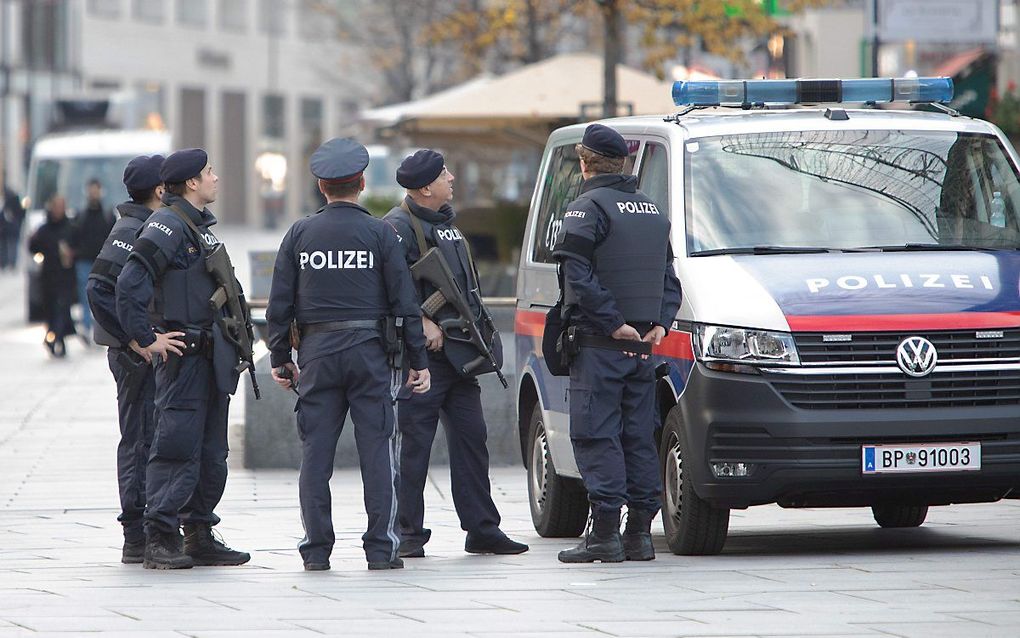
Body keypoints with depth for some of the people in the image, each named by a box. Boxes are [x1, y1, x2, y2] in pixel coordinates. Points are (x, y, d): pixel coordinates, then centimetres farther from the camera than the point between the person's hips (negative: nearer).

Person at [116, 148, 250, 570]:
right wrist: (146, 341, -18)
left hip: (212, 358, 10)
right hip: (183, 356, -10)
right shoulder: (167, 225, -13)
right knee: (177, 448, -9)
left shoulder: (200, 226, 18)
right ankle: (159, 542, -7)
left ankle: (200, 538, 18)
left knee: (211, 453, 12)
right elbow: (129, 285, -21)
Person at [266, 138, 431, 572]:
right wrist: (417, 361, 2)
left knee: (315, 452, 5)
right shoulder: (380, 233, -2)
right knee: (378, 450, 2)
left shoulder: (299, 234, 4)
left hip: (316, 354, 2)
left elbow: (280, 304, 4)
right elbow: (404, 302, -2)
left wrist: (280, 357, 13)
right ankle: (381, 547, -1)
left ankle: (316, 549, 5)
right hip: (369, 352, -2)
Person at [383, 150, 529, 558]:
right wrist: (423, 323, -22)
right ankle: (409, 534, 1)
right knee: (415, 443, -4)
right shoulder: (400, 227, -10)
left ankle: (482, 529, 11)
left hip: (458, 352, 9)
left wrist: (477, 328, 16)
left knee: (471, 437, 8)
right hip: (423, 355, -9)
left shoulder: (446, 222, 19)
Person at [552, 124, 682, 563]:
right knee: (639, 436, 10)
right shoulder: (652, 210, 17)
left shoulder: (587, 209, -7)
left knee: (596, 435, -5)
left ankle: (605, 533, -10)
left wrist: (614, 325, -15)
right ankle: (640, 532, 10)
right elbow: (669, 277, 16)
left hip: (600, 345, -7)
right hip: (643, 344, 7)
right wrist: (659, 323, 6)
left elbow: (580, 278, -18)